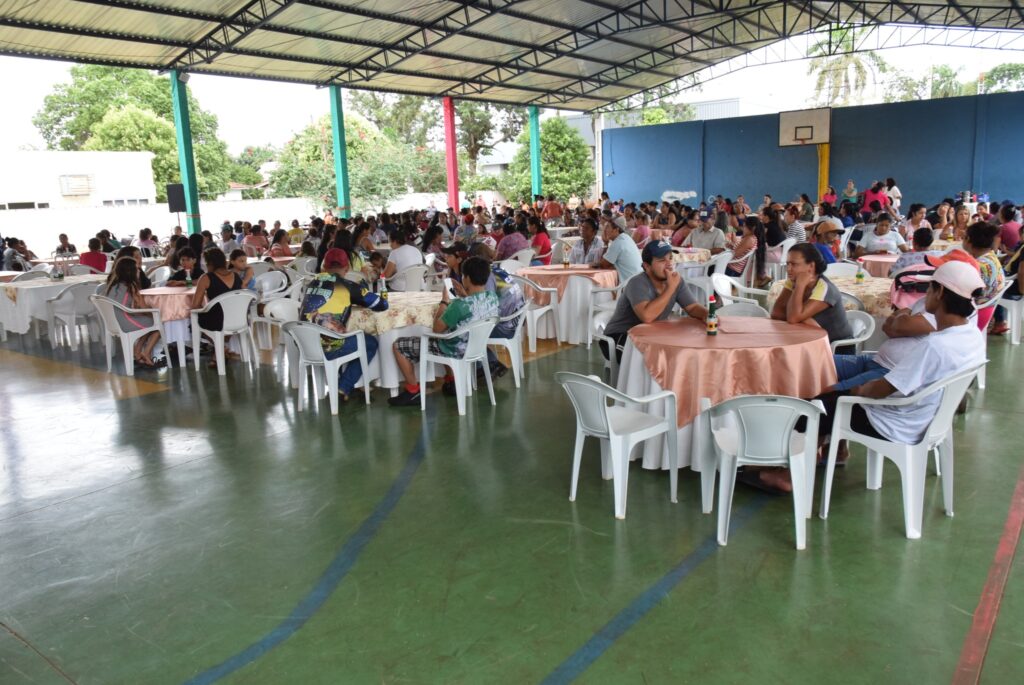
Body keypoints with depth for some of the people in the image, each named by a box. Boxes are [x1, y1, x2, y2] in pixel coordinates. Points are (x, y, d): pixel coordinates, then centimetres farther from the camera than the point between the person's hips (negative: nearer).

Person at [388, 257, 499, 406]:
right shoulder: (493, 298, -11)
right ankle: (451, 380, 34)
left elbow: (437, 329, -18)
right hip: (475, 346, 8)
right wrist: (464, 294, 10)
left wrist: (444, 302, -8)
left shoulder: (460, 305, -32)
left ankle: (413, 391, 10)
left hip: (456, 350, -7)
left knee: (399, 345, 3)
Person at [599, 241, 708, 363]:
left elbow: (693, 308, 0)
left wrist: (708, 315, -24)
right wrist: (671, 287, -32)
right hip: (619, 338, -7)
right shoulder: (637, 284, -25)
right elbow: (647, 316, -40)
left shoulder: (676, 280, -2)